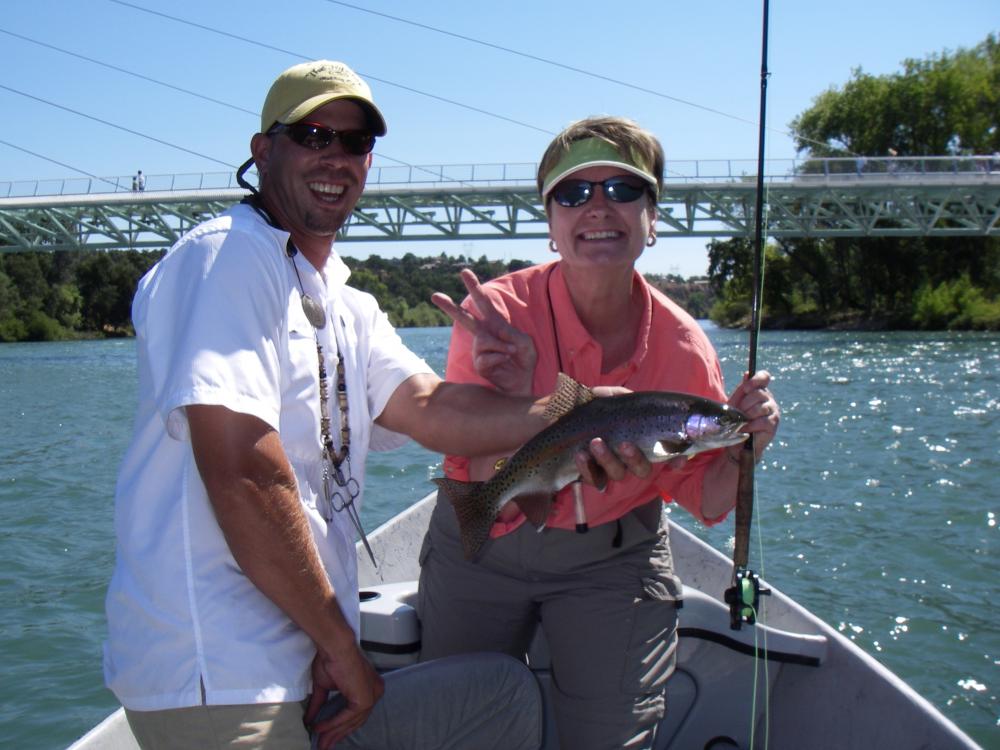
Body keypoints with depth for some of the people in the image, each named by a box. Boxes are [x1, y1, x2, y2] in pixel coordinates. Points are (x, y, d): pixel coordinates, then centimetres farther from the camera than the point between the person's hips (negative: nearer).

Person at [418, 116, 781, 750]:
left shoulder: (685, 347, -14)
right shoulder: (496, 315, -21)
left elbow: (705, 502, -2)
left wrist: (742, 450, -21)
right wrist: (514, 397, -38)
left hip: (613, 561, 1)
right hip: (480, 550, 0)